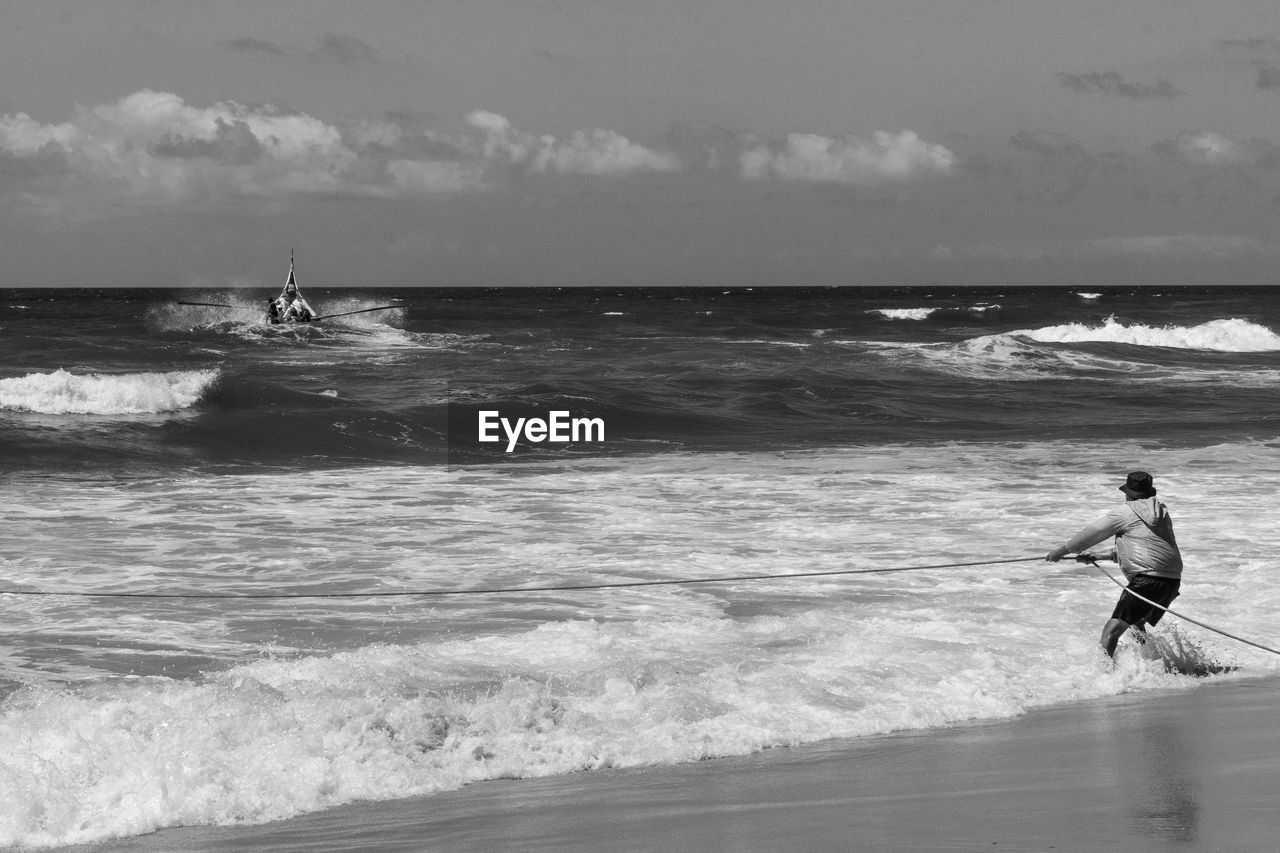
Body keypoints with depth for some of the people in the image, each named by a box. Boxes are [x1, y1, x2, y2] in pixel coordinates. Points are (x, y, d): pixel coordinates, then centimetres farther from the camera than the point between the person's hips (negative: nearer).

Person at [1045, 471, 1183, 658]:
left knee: (1112, 630, -11)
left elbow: (1092, 534, 9)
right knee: (1137, 625, 27)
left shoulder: (1124, 512, 3)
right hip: (1173, 581, 8)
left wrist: (1062, 551, 19)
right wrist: (1113, 555, 41)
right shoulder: (1162, 512, 22)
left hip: (1147, 578, -8)